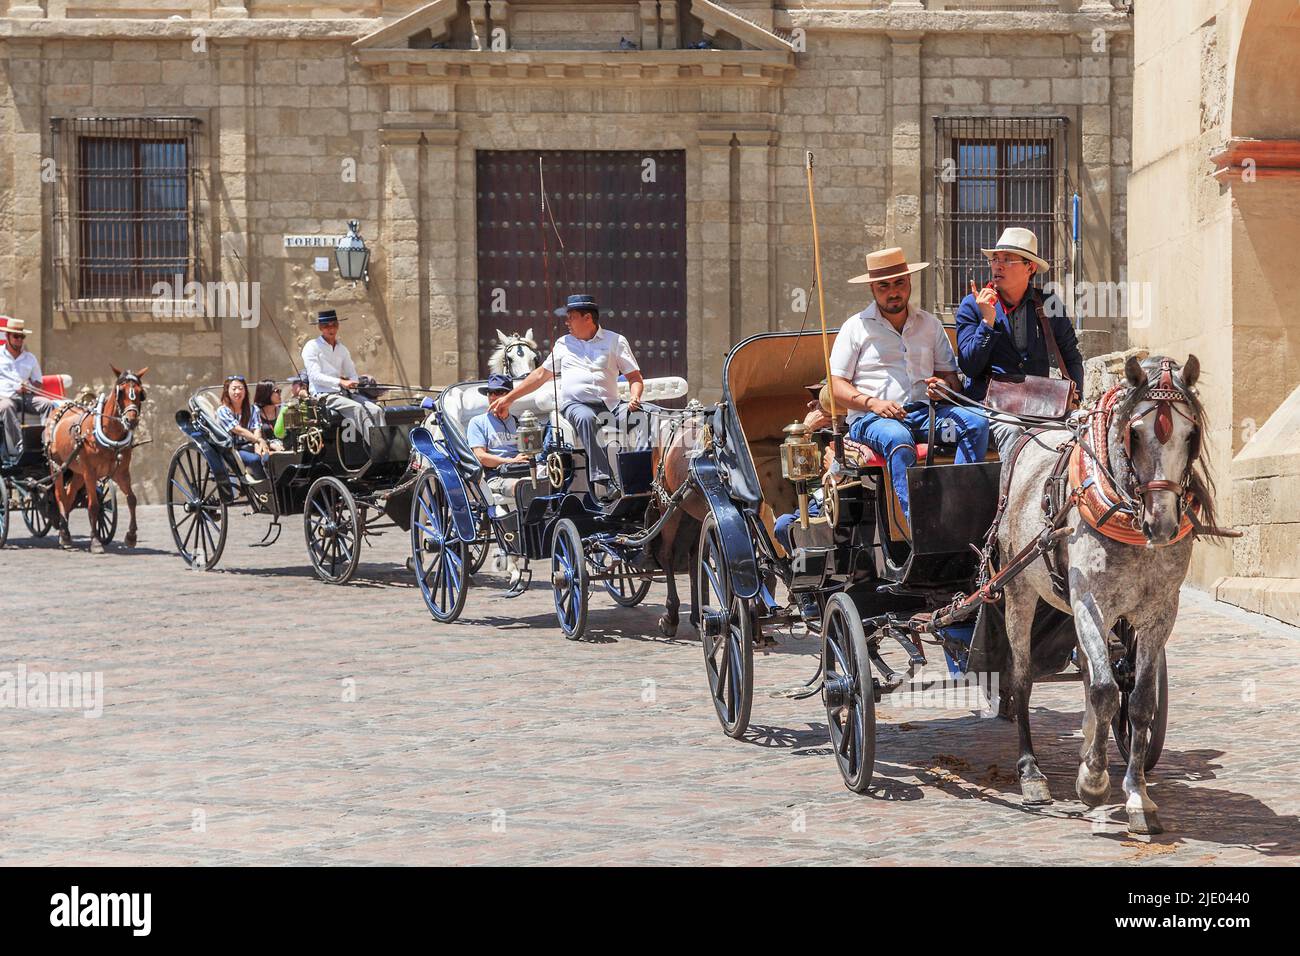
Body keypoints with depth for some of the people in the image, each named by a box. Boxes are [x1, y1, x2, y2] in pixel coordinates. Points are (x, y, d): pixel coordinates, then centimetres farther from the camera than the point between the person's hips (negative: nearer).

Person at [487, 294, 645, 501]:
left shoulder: (615, 341, 15)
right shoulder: (564, 344, 24)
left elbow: (635, 378, 12)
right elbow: (540, 375, 30)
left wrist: (634, 399, -10)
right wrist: (508, 398, 27)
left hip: (609, 404, 0)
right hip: (574, 404, 0)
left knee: (637, 416, -34)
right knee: (586, 418, -39)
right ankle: (601, 482, -49)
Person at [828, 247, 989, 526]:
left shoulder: (930, 324, 20)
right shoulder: (856, 327, 10)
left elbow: (952, 377, 21)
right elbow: (836, 386, 4)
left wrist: (944, 388, -4)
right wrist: (872, 403, -13)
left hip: (924, 412, 4)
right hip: (870, 418, -4)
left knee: (976, 423, -24)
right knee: (898, 439, -39)